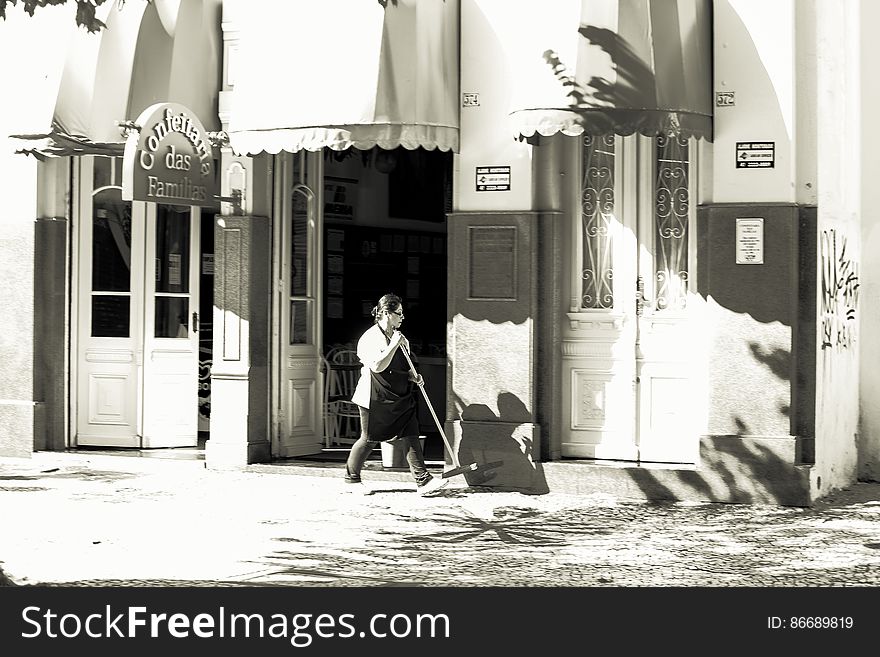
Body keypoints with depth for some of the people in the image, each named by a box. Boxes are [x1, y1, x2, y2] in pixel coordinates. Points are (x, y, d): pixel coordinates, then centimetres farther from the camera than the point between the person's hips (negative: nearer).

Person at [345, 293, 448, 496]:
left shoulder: (398, 336, 14)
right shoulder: (371, 337, -13)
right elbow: (377, 366, -26)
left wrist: (413, 376, 5)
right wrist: (394, 344, -24)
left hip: (400, 397, 7)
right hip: (376, 399, -7)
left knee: (411, 437, -1)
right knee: (369, 440, 3)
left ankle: (423, 481, -4)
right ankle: (351, 479, 20)